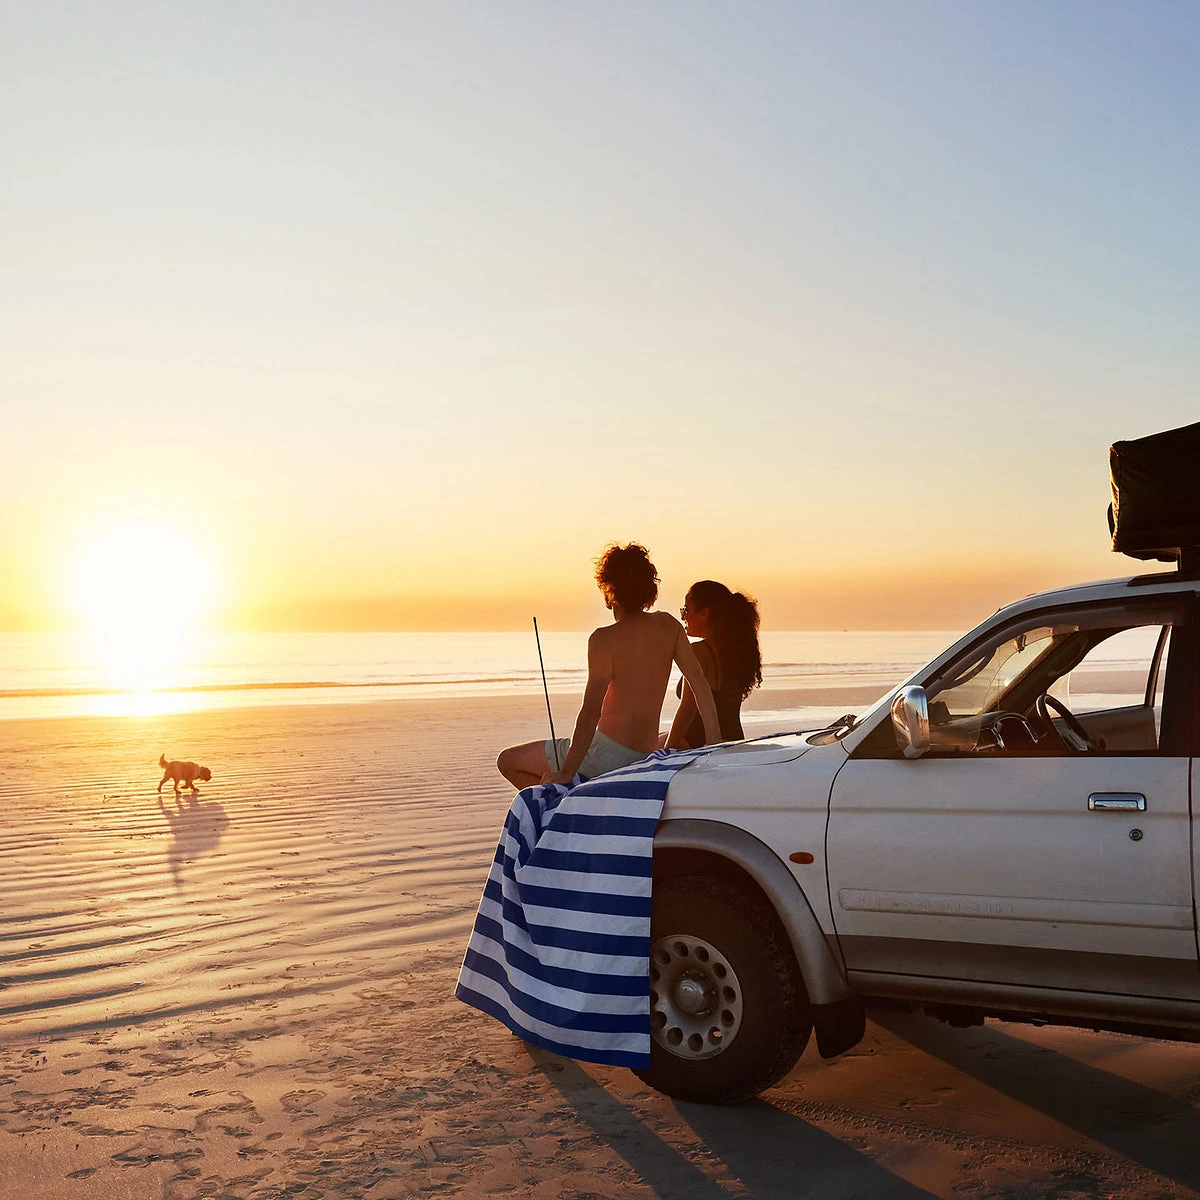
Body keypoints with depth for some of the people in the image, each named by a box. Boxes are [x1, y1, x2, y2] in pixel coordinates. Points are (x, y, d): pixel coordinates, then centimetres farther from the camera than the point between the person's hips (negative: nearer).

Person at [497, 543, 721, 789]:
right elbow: (699, 681, 2)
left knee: (507, 761, 6)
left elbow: (591, 710, -21)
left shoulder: (604, 639, -13)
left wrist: (566, 773, -21)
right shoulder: (668, 626, 4)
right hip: (645, 757, 8)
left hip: (607, 754, -8)